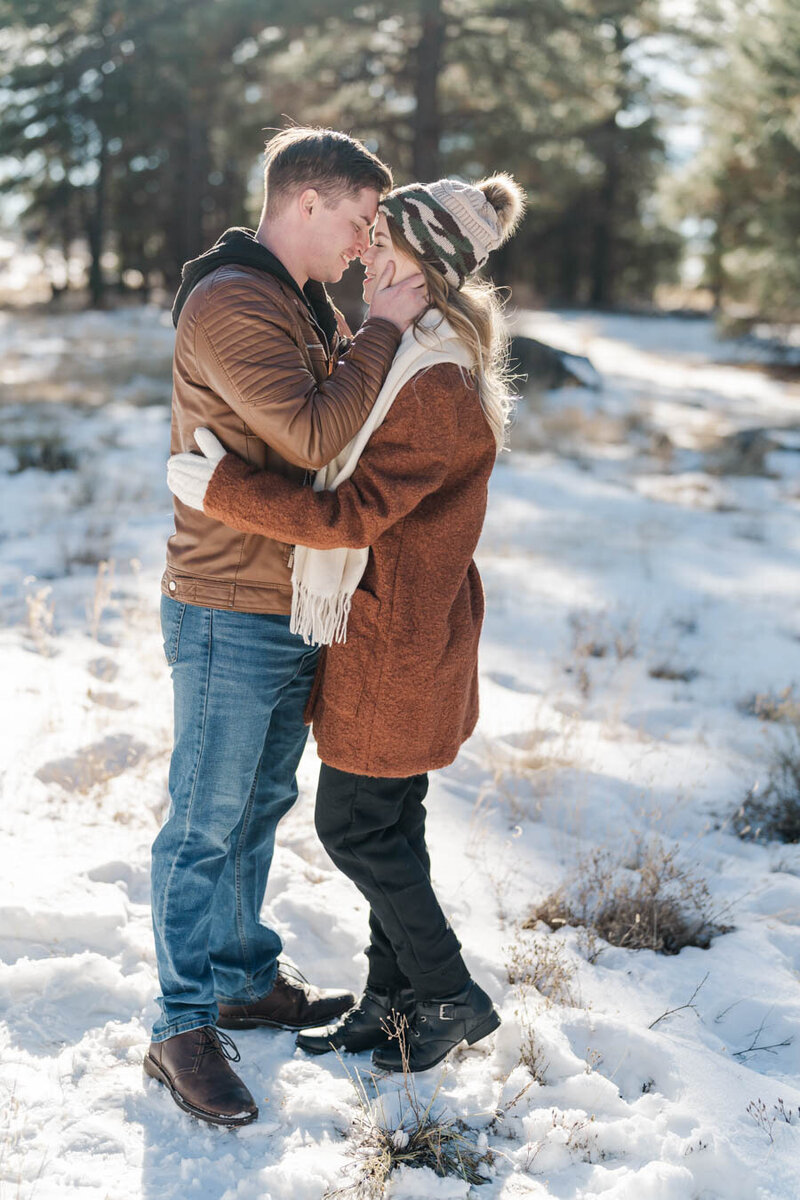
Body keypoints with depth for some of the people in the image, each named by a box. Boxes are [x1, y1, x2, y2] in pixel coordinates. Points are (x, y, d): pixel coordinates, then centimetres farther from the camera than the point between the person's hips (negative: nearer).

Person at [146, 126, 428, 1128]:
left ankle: (245, 980, 34)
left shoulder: (307, 305, 13)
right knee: (206, 823, 0)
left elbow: (340, 417, 18)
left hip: (297, 607, 9)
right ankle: (182, 1030, 12)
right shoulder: (226, 304, -19)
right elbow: (313, 436, -26)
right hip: (229, 613, -9)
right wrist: (381, 328, -19)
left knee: (260, 803, 19)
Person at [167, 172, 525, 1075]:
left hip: (398, 639, -10)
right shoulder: (408, 356, 11)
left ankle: (452, 1000, 15)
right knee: (387, 823, 16)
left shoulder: (440, 389, -22)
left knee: (354, 827, 0)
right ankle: (393, 999, 28)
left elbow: (353, 514, -25)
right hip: (393, 631, 10)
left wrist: (222, 488, -20)